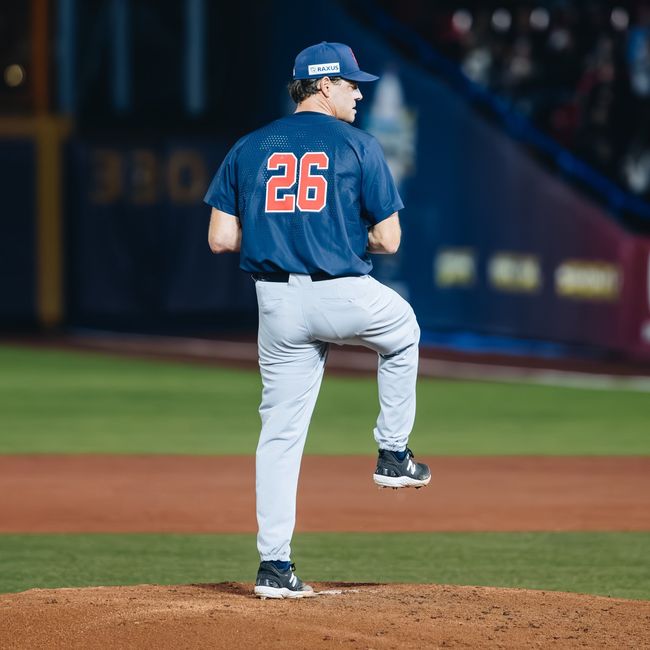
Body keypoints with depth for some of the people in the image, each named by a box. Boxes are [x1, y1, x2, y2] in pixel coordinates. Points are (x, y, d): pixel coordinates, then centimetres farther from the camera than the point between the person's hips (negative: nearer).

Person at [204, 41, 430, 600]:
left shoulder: (248, 149, 8)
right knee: (402, 331, 32)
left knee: (281, 431, 7)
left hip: (277, 302, 3)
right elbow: (388, 240, -3)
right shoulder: (359, 147, -2)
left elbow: (221, 238, 4)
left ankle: (275, 565, 4)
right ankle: (393, 455, 32)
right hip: (345, 297, -3)